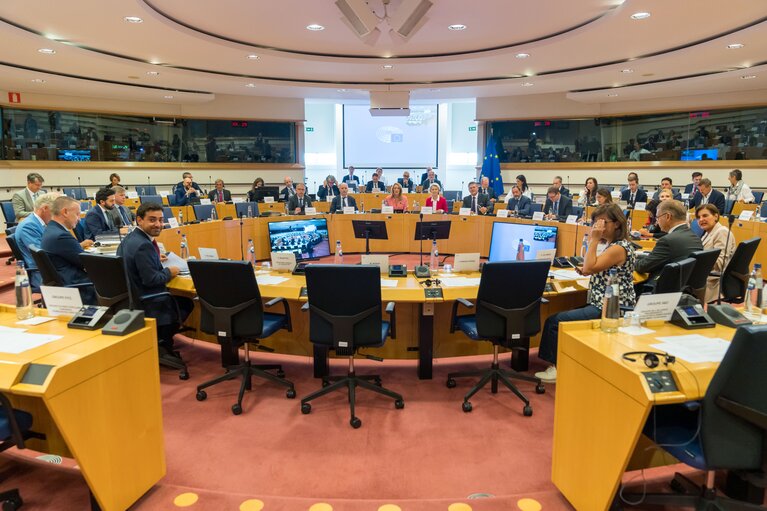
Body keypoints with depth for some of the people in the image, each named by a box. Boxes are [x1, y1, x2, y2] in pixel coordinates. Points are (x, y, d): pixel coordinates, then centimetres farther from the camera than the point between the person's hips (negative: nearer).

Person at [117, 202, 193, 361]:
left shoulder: (129, 239, 5)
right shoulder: (143, 245, -26)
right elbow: (151, 279, -28)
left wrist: (156, 260, 16)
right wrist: (169, 272, -11)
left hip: (131, 298, 10)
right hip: (145, 305, -10)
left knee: (183, 300, 24)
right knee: (187, 304, 13)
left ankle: (161, 340, 26)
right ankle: (163, 344, 22)